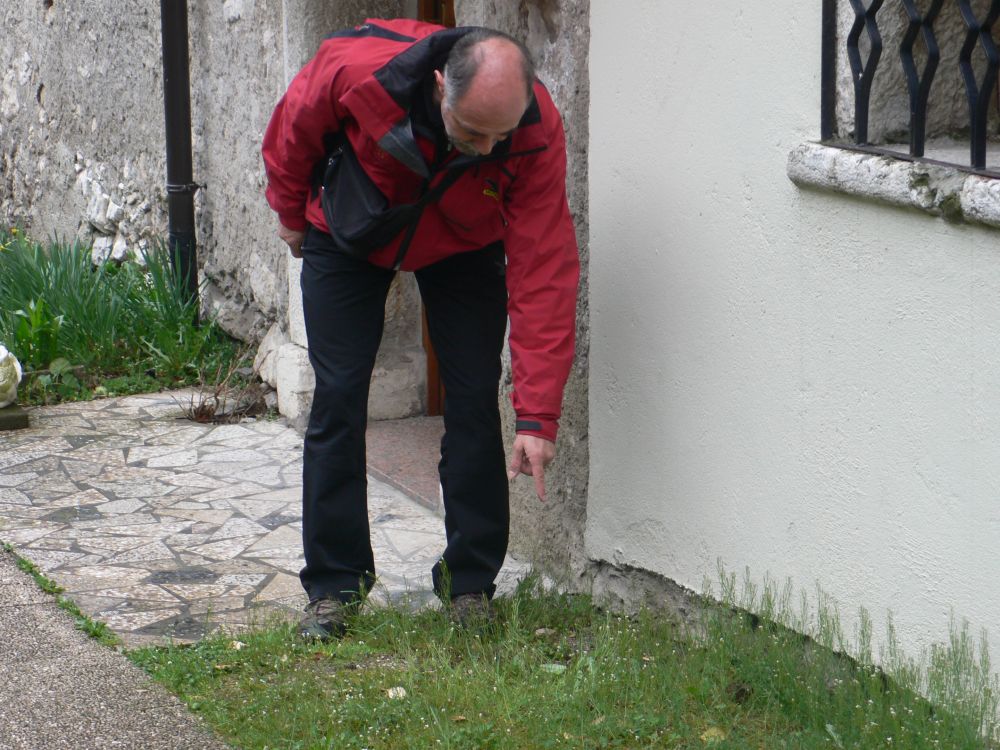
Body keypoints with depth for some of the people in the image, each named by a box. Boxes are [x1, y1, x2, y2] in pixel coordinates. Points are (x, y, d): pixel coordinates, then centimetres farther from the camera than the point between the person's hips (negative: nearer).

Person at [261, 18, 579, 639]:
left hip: (464, 248, 0)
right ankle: (335, 584, 5)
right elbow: (294, 128, -14)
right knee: (338, 398, -5)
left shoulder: (538, 135, -35)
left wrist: (537, 417, -37)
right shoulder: (358, 70, -39)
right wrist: (292, 215, 3)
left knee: (475, 400, -7)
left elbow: (544, 275, -34)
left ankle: (470, 581, 6)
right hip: (348, 236, 0)